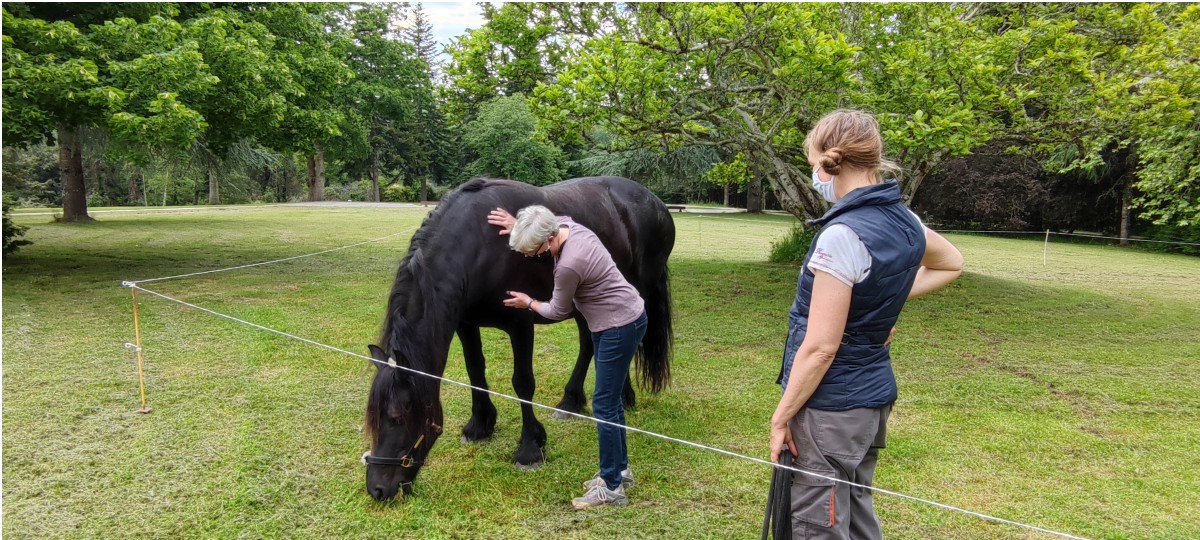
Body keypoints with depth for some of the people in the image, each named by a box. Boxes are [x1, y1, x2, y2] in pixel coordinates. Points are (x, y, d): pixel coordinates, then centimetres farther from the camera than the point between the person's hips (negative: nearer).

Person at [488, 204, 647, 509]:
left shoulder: (569, 265, -31)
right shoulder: (566, 225, -6)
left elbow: (557, 312, -13)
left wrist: (529, 304, 5)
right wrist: (519, 226, 13)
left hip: (621, 327, -10)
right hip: (615, 322, 10)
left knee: (604, 404, -2)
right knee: (610, 399, 18)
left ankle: (612, 487, 9)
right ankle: (621, 469, 32)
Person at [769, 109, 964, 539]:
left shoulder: (843, 234, -23)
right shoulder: (905, 221, 2)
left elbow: (821, 348, -23)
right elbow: (951, 263, 25)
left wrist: (781, 417, -13)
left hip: (831, 408, -9)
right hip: (875, 395, 9)